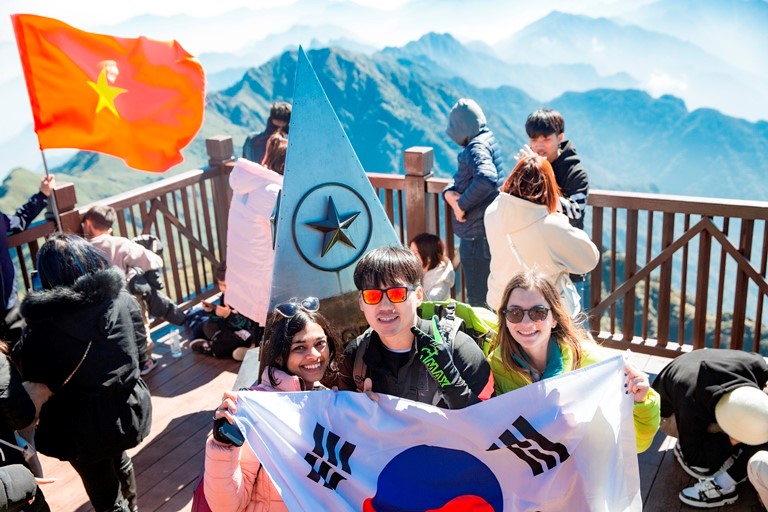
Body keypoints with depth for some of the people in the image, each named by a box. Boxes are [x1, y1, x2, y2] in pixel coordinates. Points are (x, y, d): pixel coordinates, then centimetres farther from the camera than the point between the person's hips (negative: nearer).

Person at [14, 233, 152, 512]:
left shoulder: (41, 328, -23)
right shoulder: (123, 300, -14)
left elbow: (34, 386, -9)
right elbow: (140, 356, -1)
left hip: (83, 428, -5)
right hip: (127, 411, 5)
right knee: (119, 460, 36)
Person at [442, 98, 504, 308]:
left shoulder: (477, 147, -17)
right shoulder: (488, 141, 13)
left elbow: (487, 178, -37)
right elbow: (460, 177, 15)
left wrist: (462, 205, -23)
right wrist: (448, 192, -6)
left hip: (478, 238, -10)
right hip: (480, 235, 10)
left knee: (478, 300, -2)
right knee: (488, 296, 23)